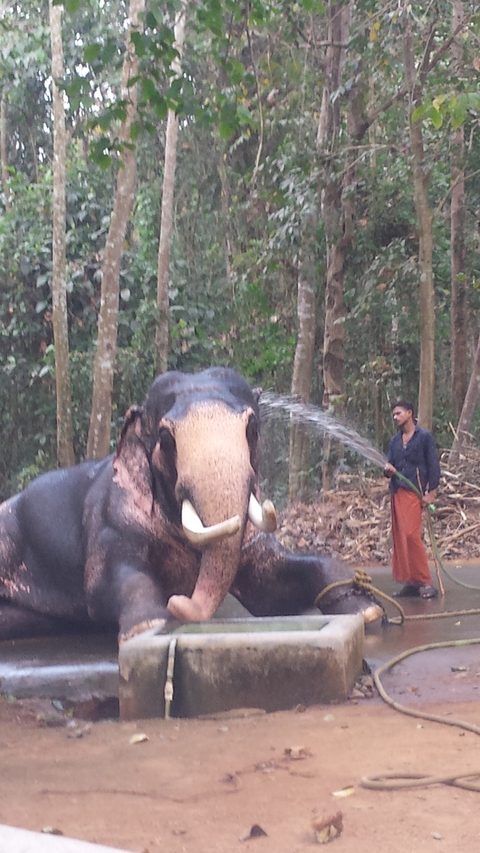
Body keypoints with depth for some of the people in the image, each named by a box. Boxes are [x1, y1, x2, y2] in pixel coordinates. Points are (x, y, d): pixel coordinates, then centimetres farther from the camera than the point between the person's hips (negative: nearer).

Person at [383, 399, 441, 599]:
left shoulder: (424, 437, 0)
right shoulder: (394, 441, 17)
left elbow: (434, 465, -3)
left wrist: (431, 493, -10)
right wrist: (388, 470, -6)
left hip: (414, 491, -7)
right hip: (396, 492, 7)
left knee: (411, 534, -16)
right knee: (399, 537, 4)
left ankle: (424, 582, -12)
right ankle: (410, 581, 9)